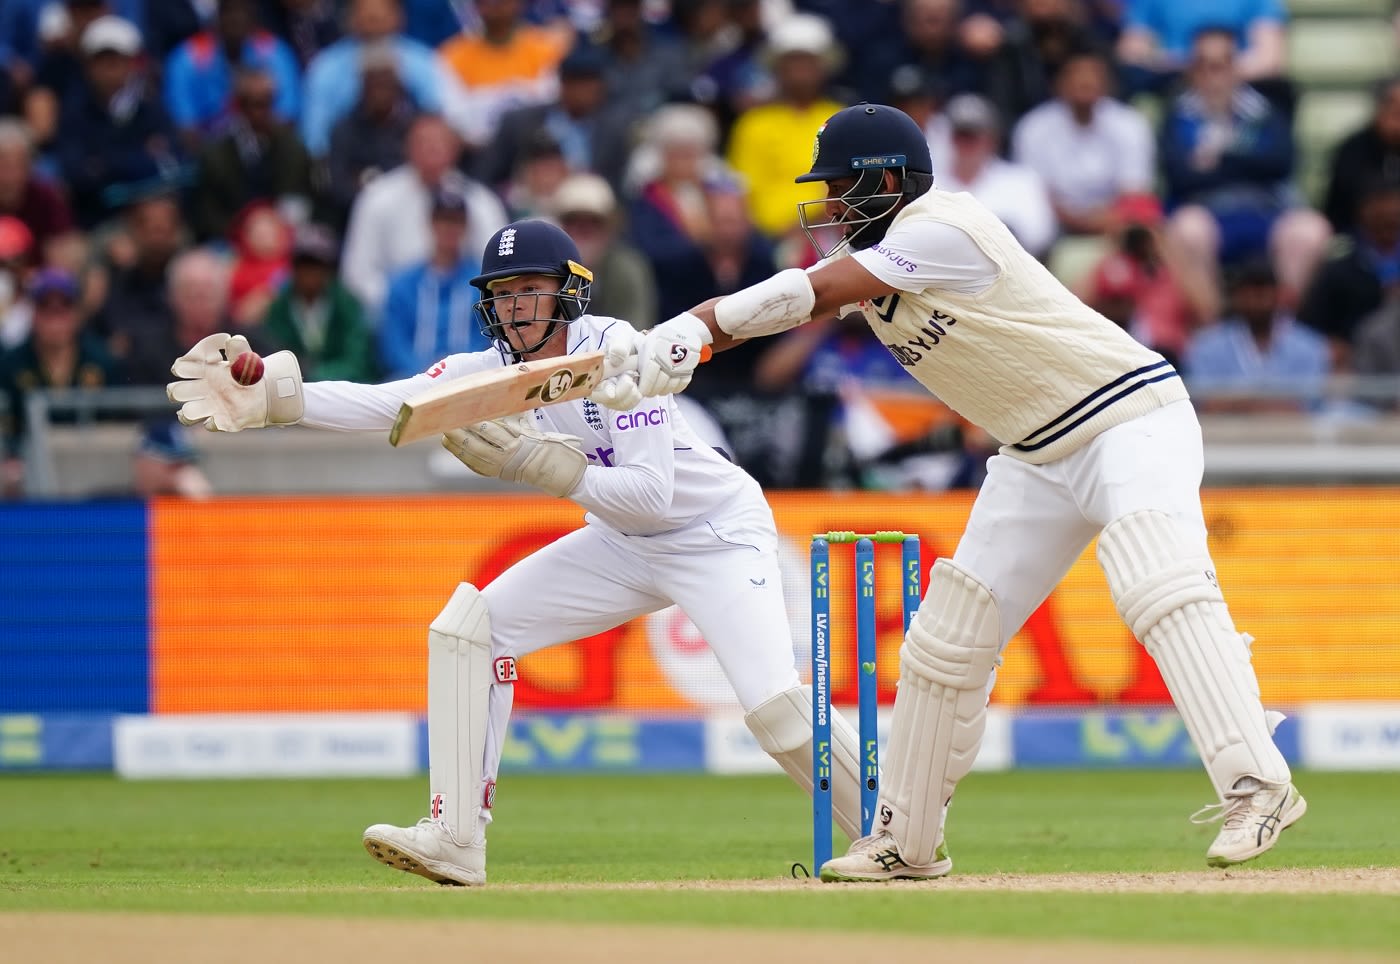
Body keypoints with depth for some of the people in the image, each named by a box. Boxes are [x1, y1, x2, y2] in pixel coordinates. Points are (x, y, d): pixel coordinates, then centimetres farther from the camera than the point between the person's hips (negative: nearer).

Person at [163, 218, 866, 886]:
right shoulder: (497, 368, -7)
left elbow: (654, 494, -31)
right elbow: (384, 404, -16)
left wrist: (535, 462, -35)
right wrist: (272, 395, -28)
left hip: (717, 534, -7)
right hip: (622, 545, 7)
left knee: (775, 706, -23)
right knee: (470, 626, -6)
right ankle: (456, 840, -5)